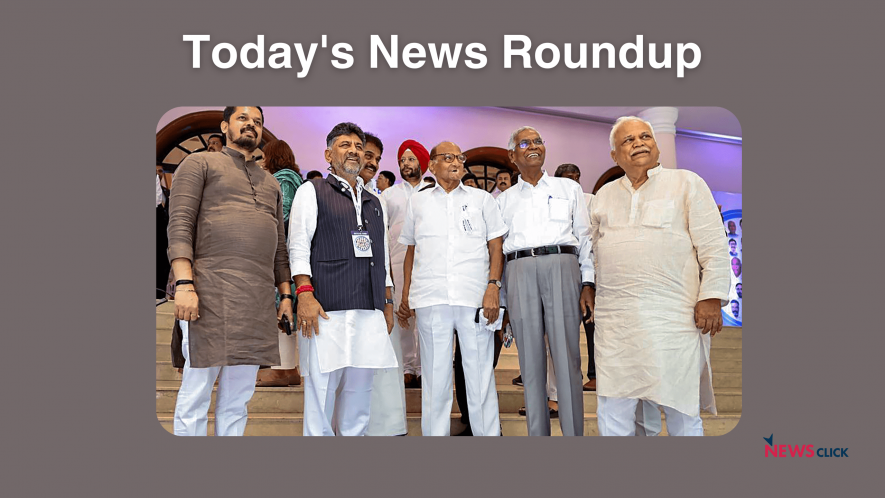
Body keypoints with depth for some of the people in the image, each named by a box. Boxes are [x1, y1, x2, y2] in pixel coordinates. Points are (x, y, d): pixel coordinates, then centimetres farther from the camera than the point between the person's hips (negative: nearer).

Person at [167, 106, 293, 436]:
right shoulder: (200, 163, 9)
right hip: (211, 293, -5)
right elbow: (180, 225, -3)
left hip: (259, 302, 5)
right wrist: (184, 283, -15)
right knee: (197, 391, -4)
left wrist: (285, 294, 13)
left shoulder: (271, 183, 25)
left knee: (238, 398, 7)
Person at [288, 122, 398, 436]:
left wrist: (388, 304, 16)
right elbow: (298, 247, -1)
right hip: (327, 307, -5)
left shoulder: (374, 203, 24)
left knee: (360, 388, 6)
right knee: (322, 385, -5)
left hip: (370, 310, 5)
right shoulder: (312, 191, 8)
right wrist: (305, 294, -13)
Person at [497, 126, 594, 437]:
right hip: (520, 272, 1)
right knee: (530, 358, 2)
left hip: (562, 266, -1)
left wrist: (588, 283, 0)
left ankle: (573, 432, 1)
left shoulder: (569, 188, 17)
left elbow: (585, 237, 11)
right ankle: (537, 433, 10)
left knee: (567, 356, -6)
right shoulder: (504, 200, 19)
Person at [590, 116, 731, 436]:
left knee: (681, 408, 2)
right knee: (612, 413, 4)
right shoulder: (604, 195, 19)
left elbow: (713, 246, 0)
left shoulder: (686, 183, 7)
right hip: (614, 317, 4)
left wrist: (711, 298, -8)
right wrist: (588, 289, 16)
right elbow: (591, 248, 24)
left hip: (673, 314, -3)